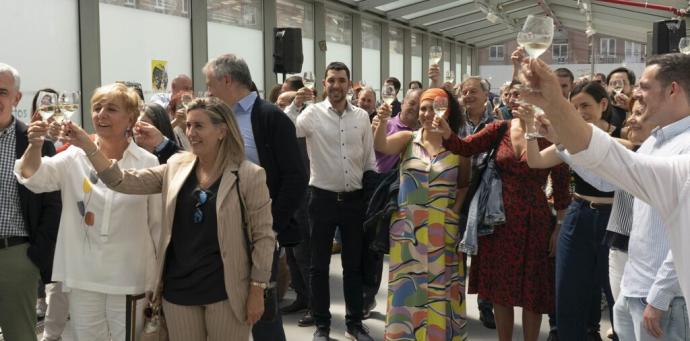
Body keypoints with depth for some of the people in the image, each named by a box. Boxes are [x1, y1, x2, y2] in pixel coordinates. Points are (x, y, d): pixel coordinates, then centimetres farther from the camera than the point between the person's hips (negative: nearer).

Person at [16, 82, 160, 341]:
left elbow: (158, 223, 2)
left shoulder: (147, 162, -3)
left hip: (129, 278, -1)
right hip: (82, 276, 2)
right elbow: (34, 177, -15)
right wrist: (35, 146, -36)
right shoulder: (75, 157, 1)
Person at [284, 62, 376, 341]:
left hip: (354, 199, 3)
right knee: (319, 265, 7)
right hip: (323, 199, -2)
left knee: (354, 264, 13)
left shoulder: (362, 116, 4)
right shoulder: (312, 113, -6)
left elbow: (369, 160, 10)